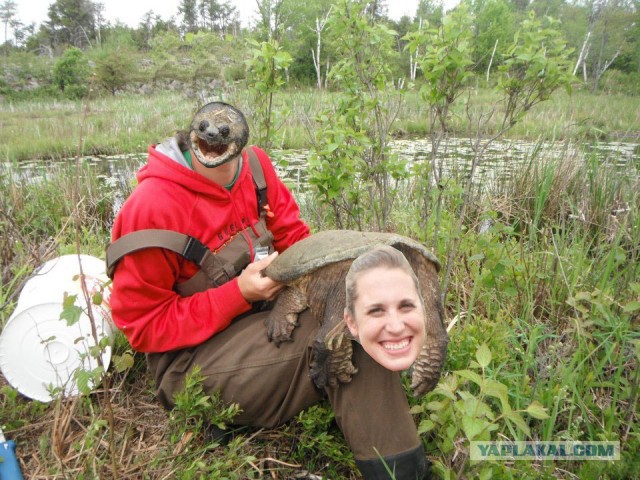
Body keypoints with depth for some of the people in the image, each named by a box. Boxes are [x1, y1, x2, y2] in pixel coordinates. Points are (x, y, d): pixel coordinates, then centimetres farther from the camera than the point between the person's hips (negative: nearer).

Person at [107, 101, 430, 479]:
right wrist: (240, 293, -24)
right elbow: (143, 325, -15)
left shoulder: (254, 166, -2)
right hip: (194, 357, -6)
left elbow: (294, 238, 7)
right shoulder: (150, 209, -20)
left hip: (264, 315, 7)